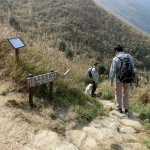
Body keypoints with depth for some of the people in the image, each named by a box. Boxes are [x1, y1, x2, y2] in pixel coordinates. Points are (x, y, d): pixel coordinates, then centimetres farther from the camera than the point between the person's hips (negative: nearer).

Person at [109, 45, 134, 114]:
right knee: (126, 94, 15)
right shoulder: (129, 56, 2)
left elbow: (113, 71, -13)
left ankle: (119, 108, 16)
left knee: (118, 94, 12)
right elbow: (132, 68, 6)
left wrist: (111, 81, -4)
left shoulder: (116, 58, -12)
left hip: (119, 79, -4)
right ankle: (126, 109, 19)